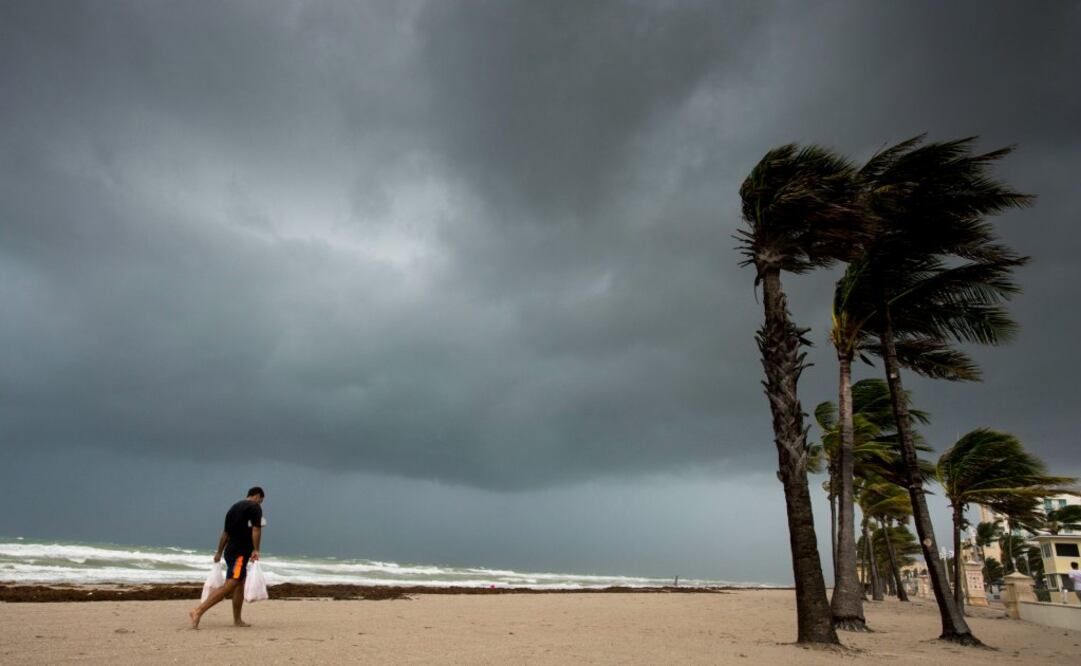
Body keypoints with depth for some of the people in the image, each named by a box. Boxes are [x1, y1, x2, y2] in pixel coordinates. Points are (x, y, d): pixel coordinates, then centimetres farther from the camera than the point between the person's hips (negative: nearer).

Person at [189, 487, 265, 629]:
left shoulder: (234, 507, 17)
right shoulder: (255, 507, -6)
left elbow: (225, 533, 20)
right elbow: (256, 529, -17)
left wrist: (219, 552, 25)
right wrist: (256, 550, -16)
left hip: (230, 551, 9)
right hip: (240, 553, -9)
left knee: (239, 586, 14)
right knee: (229, 586, -12)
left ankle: (237, 620, 18)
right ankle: (198, 612, -18)